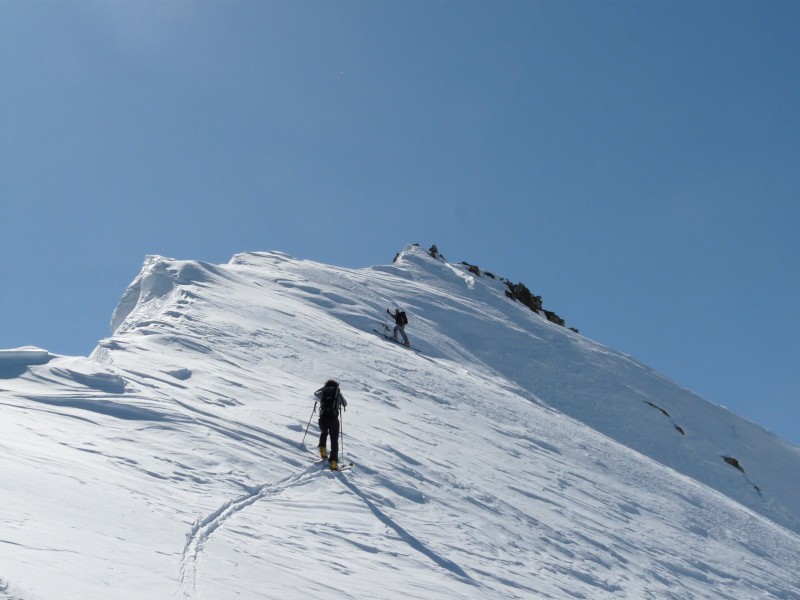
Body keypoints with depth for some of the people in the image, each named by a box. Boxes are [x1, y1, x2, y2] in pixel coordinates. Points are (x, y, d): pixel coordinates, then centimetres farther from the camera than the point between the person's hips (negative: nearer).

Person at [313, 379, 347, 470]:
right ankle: (333, 461, -8)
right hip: (333, 418, -2)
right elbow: (345, 404, 27)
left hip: (323, 418, 2)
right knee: (334, 441, 4)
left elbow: (315, 393, 36)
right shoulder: (338, 394, 10)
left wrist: (323, 388, 49)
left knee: (323, 433, 33)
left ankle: (322, 448, 14)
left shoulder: (323, 393, 12)